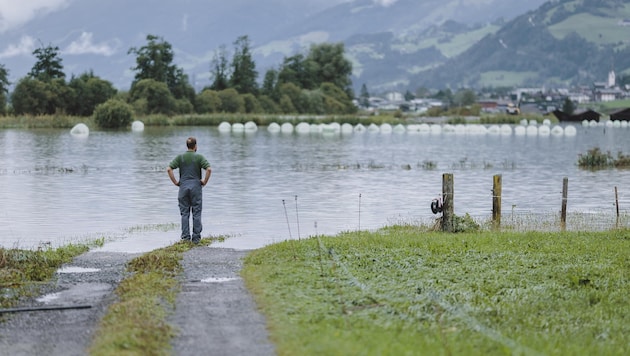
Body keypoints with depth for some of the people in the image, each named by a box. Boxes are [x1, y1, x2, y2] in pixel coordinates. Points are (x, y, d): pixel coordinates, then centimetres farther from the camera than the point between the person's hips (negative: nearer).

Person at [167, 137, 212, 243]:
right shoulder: (199, 157, -3)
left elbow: (169, 169, -5)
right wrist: (205, 181, -2)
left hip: (183, 186, 2)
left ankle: (185, 236, 1)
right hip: (196, 186, -2)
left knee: (184, 213, 6)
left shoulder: (180, 157, 3)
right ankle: (196, 237, 2)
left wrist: (175, 182, 2)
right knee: (196, 213, 3)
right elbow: (209, 169, -15)